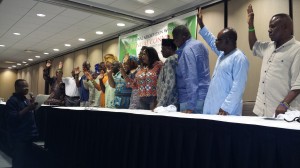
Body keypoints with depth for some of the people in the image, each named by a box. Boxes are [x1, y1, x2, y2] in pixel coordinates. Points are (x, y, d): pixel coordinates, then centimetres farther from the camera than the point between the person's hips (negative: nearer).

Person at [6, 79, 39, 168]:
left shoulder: (26, 100, 16)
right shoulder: (12, 101, -9)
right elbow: (13, 119, -20)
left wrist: (32, 106, 2)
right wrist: (28, 108, -25)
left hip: (30, 136, 7)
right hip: (19, 138, -7)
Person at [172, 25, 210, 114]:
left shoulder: (187, 50, -15)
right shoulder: (199, 45, 13)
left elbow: (191, 79, -23)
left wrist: (190, 106, -24)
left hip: (194, 98, -10)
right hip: (204, 95, 10)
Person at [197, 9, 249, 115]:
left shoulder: (239, 58, -13)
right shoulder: (222, 54, 13)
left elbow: (238, 87, -21)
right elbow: (211, 41, 31)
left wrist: (226, 108, -25)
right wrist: (201, 24, 32)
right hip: (213, 107, 8)